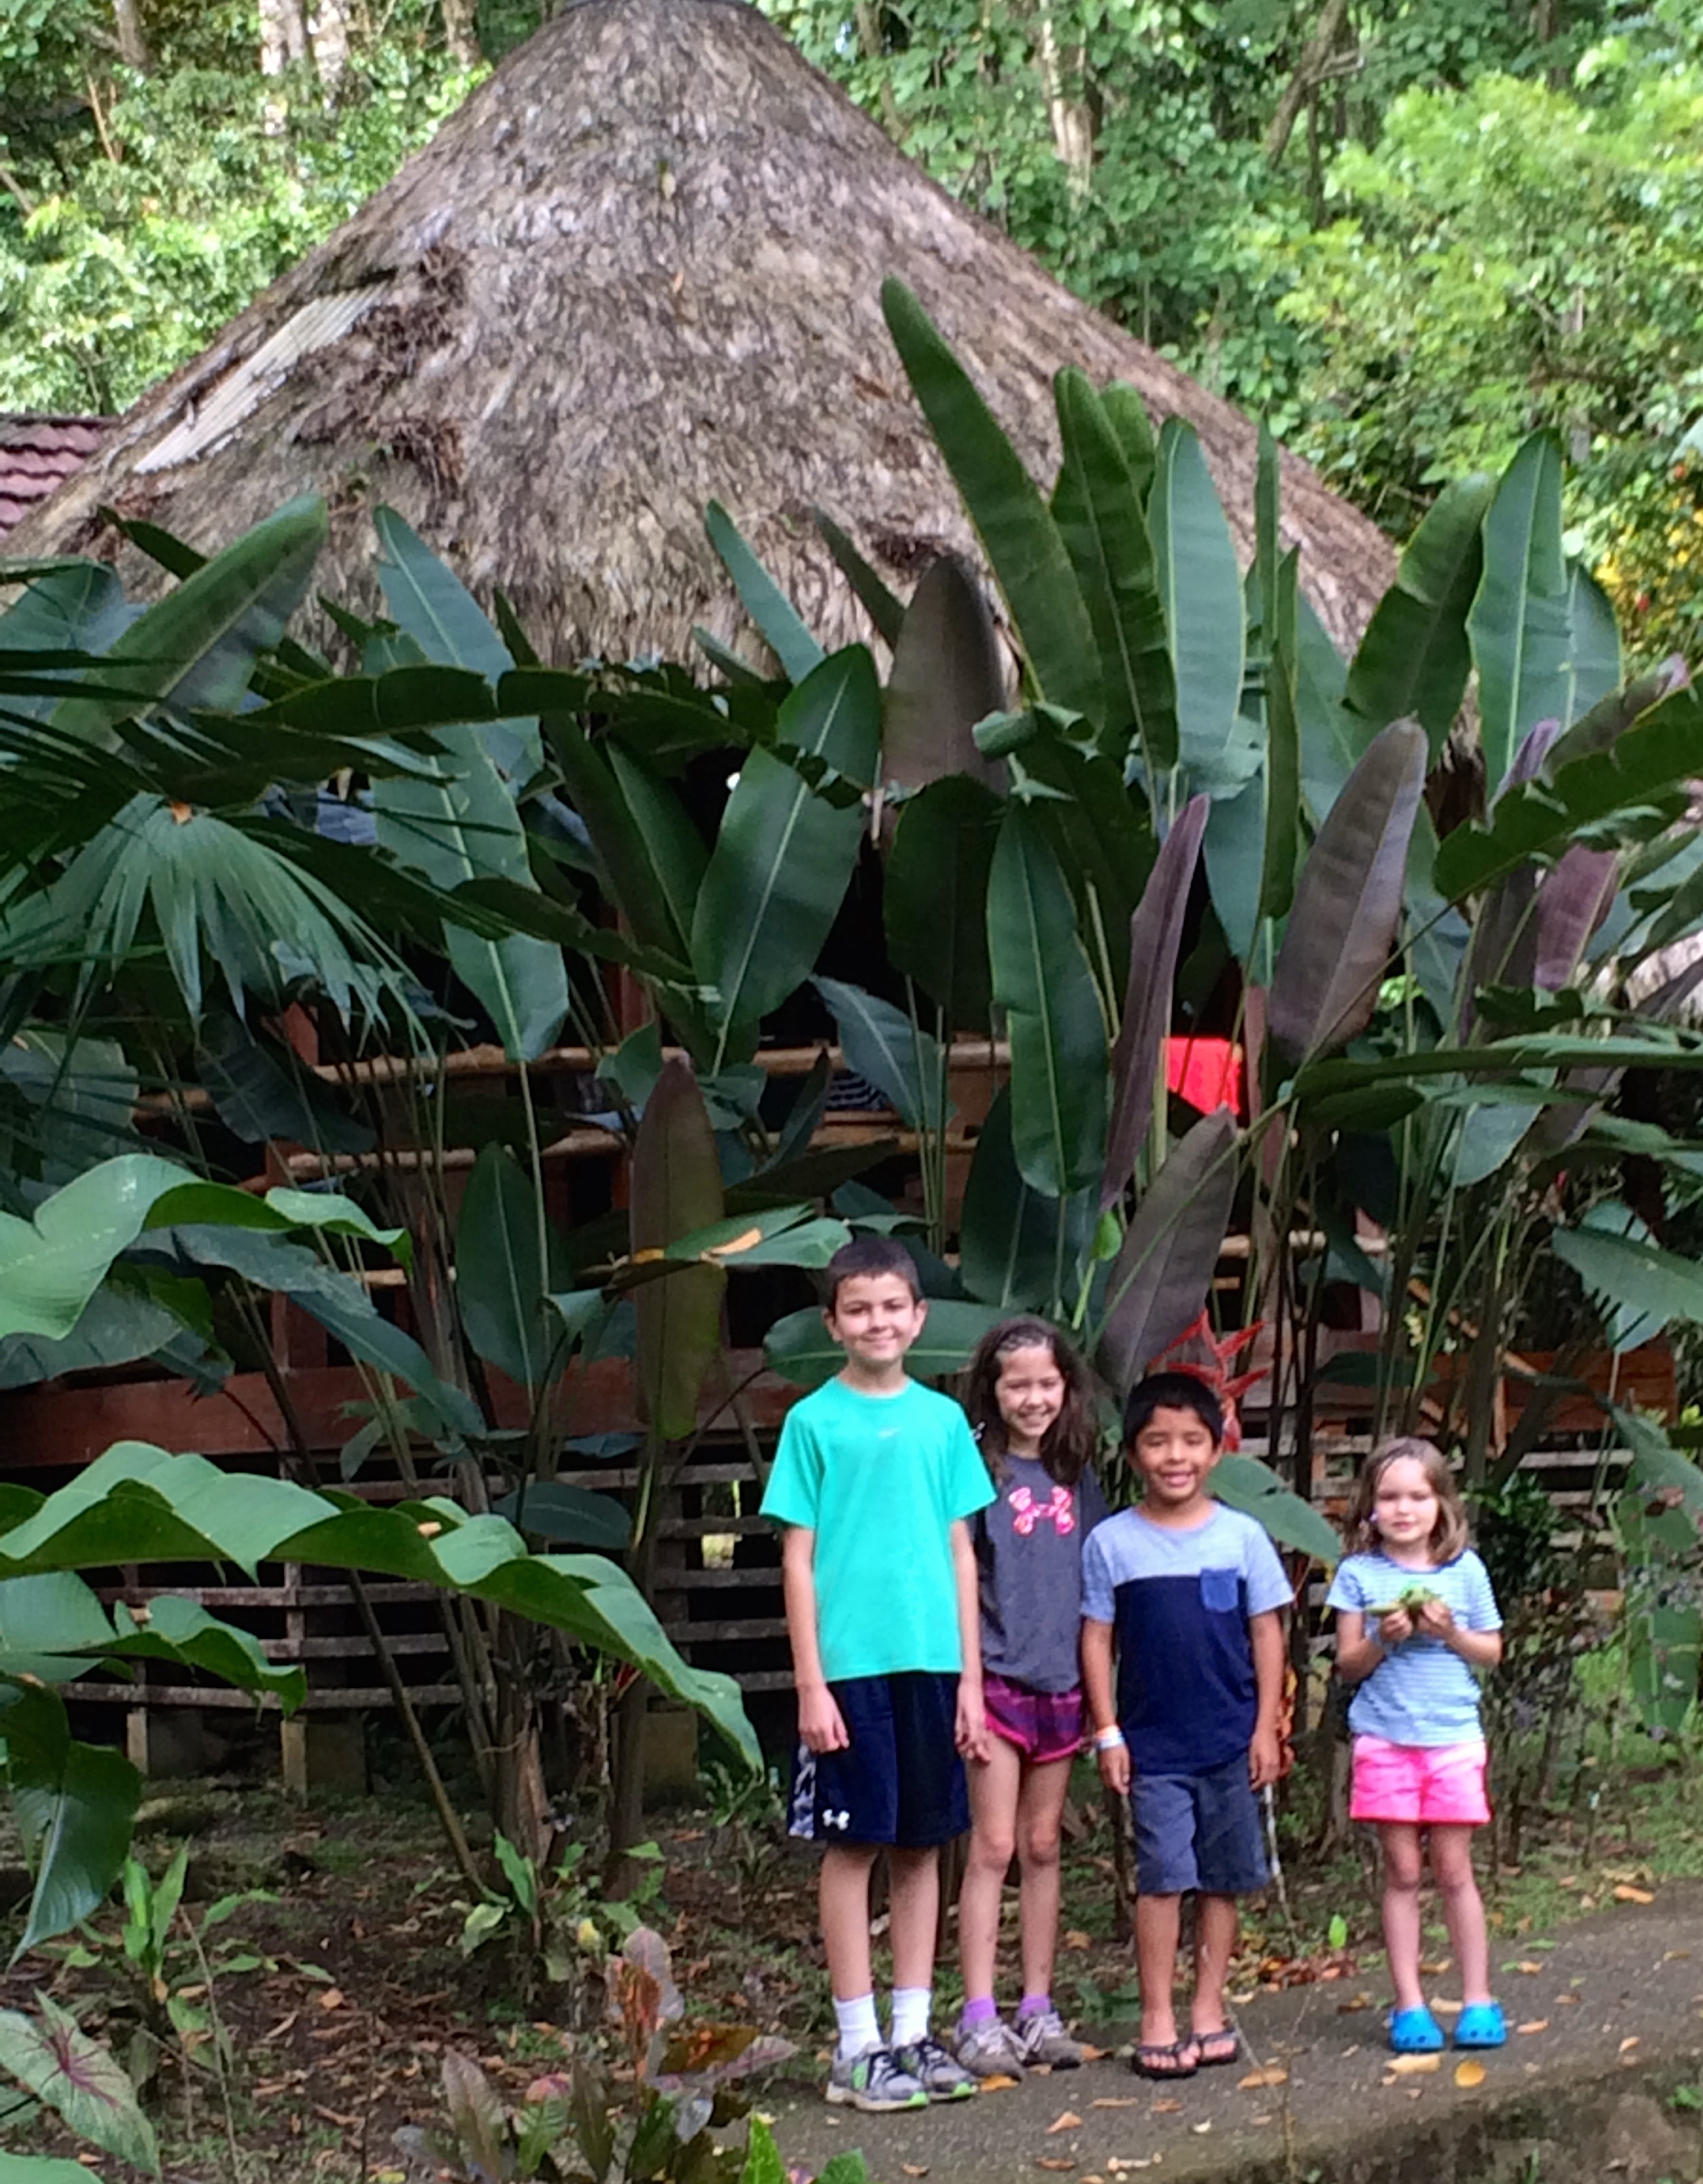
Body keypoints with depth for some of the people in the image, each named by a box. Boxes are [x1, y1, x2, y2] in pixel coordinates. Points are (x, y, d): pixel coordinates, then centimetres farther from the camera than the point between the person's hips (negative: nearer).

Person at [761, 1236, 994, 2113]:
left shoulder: (942, 1419, 8)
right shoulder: (813, 1422, -1)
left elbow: (960, 1553, 10)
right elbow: (799, 1559, -2)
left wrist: (970, 1677, 6)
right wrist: (810, 1683, -8)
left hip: (931, 1660, 4)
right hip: (850, 1664, -4)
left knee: (922, 1844, 9)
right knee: (852, 1845, 1)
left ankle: (913, 2031, 19)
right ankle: (858, 2047, 7)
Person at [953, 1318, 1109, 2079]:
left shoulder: (1076, 1477, 10)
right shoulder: (977, 1469, -5)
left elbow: (1093, 1585, 15)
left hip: (1061, 1681, 5)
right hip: (997, 1678, -5)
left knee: (1043, 1848, 11)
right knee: (993, 1848, -4)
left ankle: (1038, 2010, 17)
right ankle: (979, 2018, -1)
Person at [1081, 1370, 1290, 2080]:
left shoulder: (1242, 1536, 0)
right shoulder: (1111, 1543, -2)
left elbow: (1267, 1634, 4)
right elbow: (1096, 1639, 1)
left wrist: (1266, 1727, 1)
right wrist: (1107, 1733, -3)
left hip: (1231, 1742, 2)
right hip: (1152, 1746, -2)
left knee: (1223, 1877, 9)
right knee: (1162, 1876, -7)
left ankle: (1209, 2007, 20)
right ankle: (1156, 2019, 0)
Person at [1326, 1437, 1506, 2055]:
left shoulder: (1464, 1569, 3)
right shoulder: (1358, 1574, 1)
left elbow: (1491, 1652, 8)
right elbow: (1347, 1665, 1)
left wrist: (1450, 1632, -10)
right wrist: (1384, 1639, -16)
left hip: (1453, 1737, 0)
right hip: (1384, 1741, 0)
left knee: (1453, 1870, 2)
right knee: (1402, 1872, 3)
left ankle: (1477, 1998, 12)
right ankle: (1409, 2004, 9)